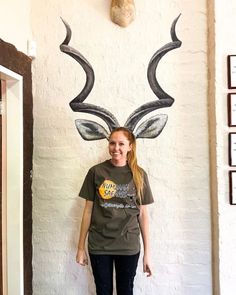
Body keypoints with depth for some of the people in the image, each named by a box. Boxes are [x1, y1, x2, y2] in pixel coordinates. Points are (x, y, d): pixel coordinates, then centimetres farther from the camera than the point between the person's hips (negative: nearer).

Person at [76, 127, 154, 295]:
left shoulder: (139, 175, -2)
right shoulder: (96, 172, -4)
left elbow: (143, 214, 1)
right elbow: (88, 210, 1)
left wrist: (147, 252, 1)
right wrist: (81, 247, 2)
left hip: (129, 246, 1)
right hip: (99, 246, 0)